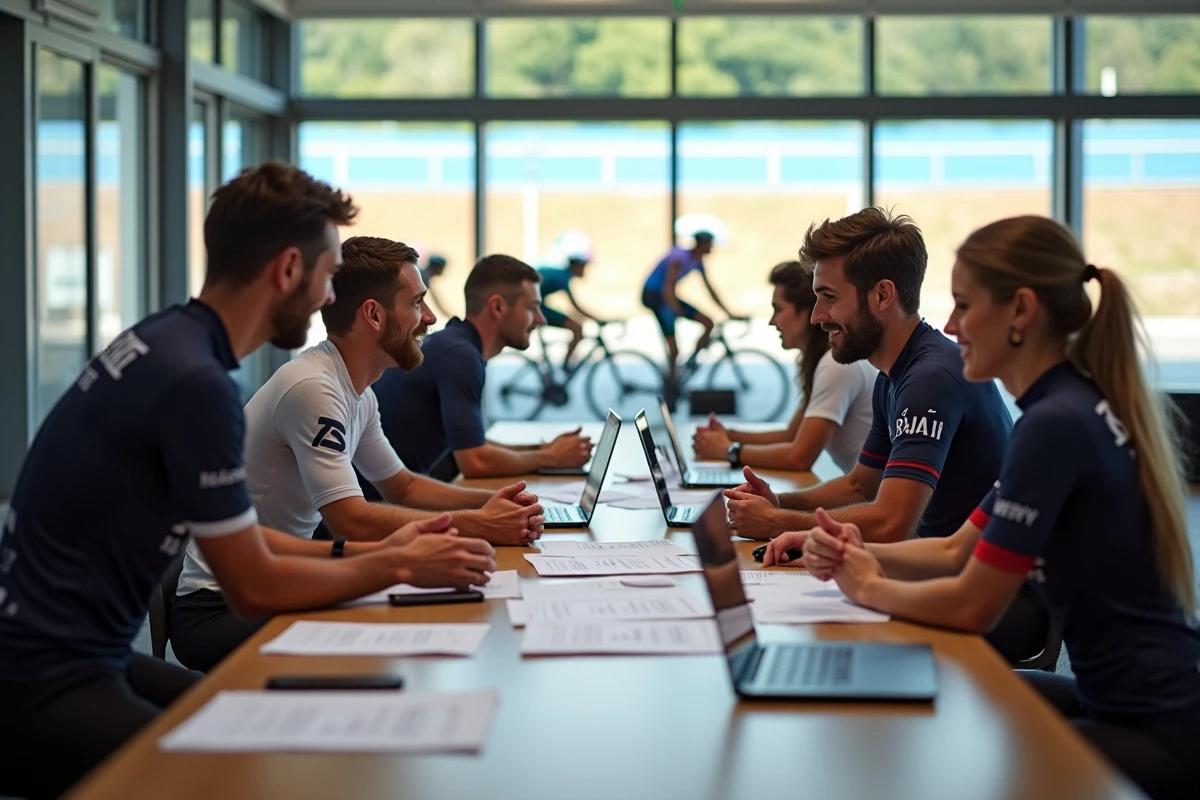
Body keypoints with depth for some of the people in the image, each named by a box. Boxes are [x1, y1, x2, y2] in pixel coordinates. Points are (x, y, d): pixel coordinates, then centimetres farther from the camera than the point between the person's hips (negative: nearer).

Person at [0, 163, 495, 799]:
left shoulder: (164, 342, 6)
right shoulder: (195, 380, -22)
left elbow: (238, 539, 16)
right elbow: (257, 586, -14)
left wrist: (374, 550, 13)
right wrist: (400, 567, -2)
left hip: (81, 657, 10)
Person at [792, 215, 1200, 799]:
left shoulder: (1055, 425, -22)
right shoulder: (1073, 406, 10)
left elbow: (972, 606, -19)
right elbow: (958, 551, 15)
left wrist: (869, 588, -2)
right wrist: (860, 554, -2)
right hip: (1130, 699, 9)